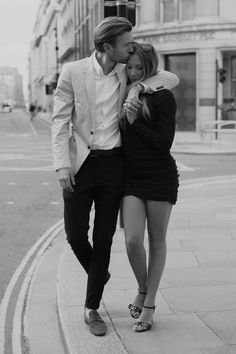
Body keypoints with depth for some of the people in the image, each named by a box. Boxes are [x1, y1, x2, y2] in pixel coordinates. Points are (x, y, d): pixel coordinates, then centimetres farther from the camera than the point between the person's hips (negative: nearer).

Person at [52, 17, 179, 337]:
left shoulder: (126, 74, 3)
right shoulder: (72, 72, -5)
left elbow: (173, 78, 11)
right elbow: (60, 121, -4)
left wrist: (141, 84, -8)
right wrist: (62, 164, -13)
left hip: (113, 164, 2)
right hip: (80, 163, -2)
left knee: (104, 238, 4)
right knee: (75, 234, 2)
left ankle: (92, 308, 17)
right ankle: (99, 274, 35)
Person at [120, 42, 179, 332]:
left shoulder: (162, 97, -5)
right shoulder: (124, 95, 11)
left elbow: (165, 142, -11)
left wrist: (135, 122, -15)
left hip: (160, 176, -4)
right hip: (131, 176, 4)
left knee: (157, 242, 6)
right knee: (132, 241, -7)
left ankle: (149, 304, 19)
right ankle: (142, 290, 21)